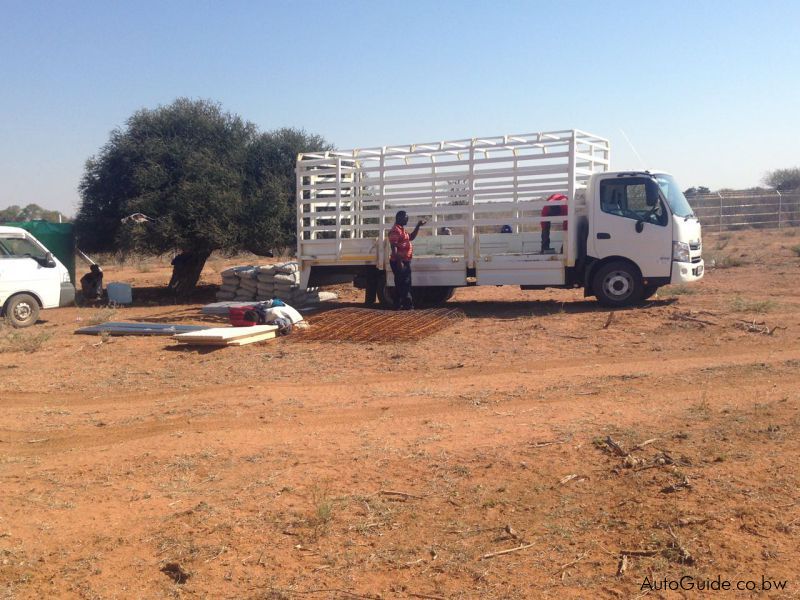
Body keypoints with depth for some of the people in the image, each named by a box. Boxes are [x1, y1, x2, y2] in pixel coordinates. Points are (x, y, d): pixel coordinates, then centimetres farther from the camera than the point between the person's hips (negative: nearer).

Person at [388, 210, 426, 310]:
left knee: (406, 283, 14)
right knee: (400, 284, -7)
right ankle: (398, 305, -3)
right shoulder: (395, 230, -15)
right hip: (399, 262, -11)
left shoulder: (402, 230, 18)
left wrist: (418, 226, 25)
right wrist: (399, 261, -26)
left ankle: (407, 304, 20)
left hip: (405, 262, 11)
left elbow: (411, 237, 33)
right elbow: (394, 247, -22)